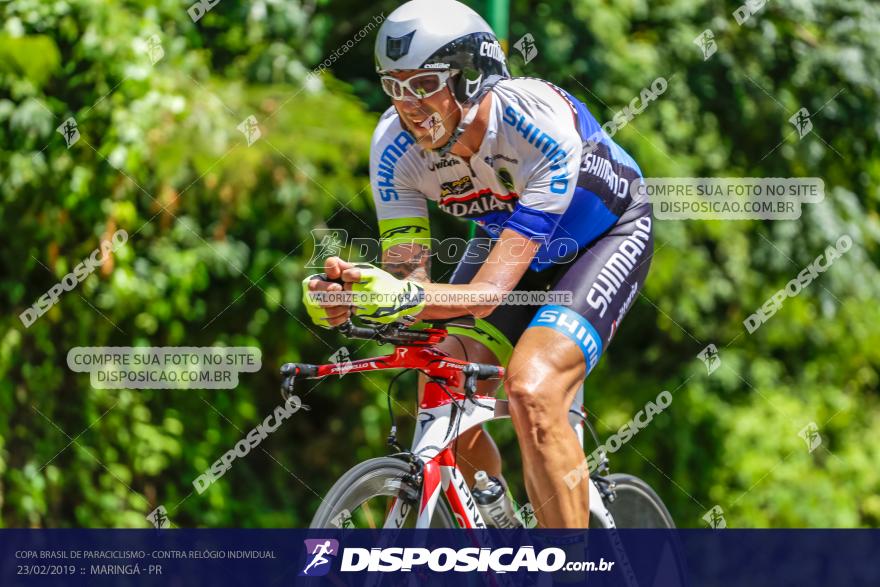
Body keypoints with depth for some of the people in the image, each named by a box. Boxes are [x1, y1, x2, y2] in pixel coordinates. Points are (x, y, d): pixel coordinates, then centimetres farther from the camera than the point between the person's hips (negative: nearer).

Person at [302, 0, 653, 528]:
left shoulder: (540, 123, -39)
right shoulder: (395, 144, -24)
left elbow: (490, 292, -41)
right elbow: (407, 276, -23)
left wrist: (404, 298, -59)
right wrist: (349, 295, -46)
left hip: (607, 234, -5)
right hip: (507, 235, 5)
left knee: (532, 391, -29)